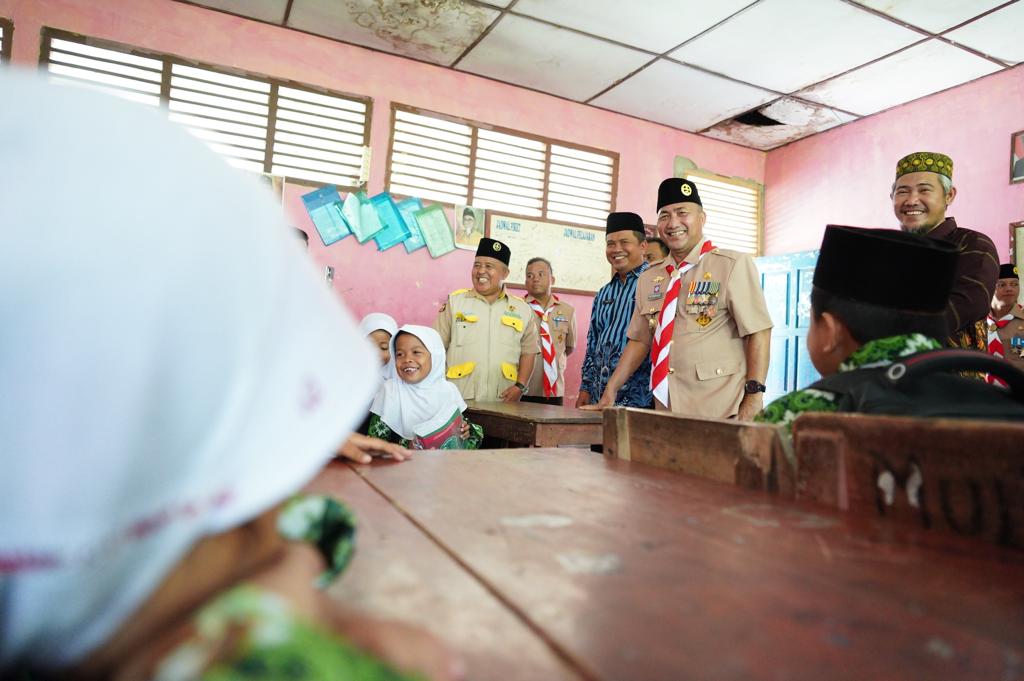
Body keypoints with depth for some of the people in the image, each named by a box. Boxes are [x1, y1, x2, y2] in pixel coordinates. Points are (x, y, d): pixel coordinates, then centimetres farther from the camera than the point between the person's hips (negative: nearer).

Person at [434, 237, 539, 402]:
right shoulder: (455, 301, 4)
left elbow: (528, 351, 12)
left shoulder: (522, 309, 9)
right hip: (458, 399, -1)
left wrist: (520, 386, 0)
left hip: (502, 402, 2)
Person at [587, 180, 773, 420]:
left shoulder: (734, 265, -6)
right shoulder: (648, 279, 9)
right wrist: (610, 391, 8)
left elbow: (758, 332, -10)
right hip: (667, 411, 5)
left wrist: (754, 397, -17)